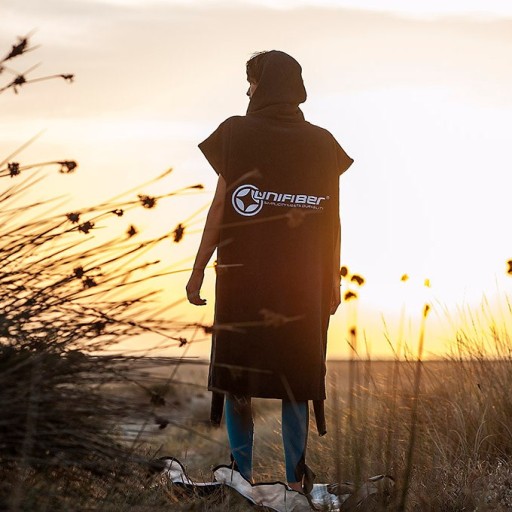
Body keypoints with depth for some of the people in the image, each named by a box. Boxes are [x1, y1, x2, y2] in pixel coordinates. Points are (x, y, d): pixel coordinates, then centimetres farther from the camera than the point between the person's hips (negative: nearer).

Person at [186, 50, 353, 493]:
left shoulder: (237, 134, -5)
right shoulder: (322, 144, 3)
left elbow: (219, 208, -6)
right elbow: (332, 219, 3)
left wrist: (198, 271, -1)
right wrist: (333, 281, 11)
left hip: (242, 274, -2)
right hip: (302, 282, 2)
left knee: (236, 372, 8)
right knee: (294, 373, 8)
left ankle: (242, 472, 6)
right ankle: (297, 478, 6)